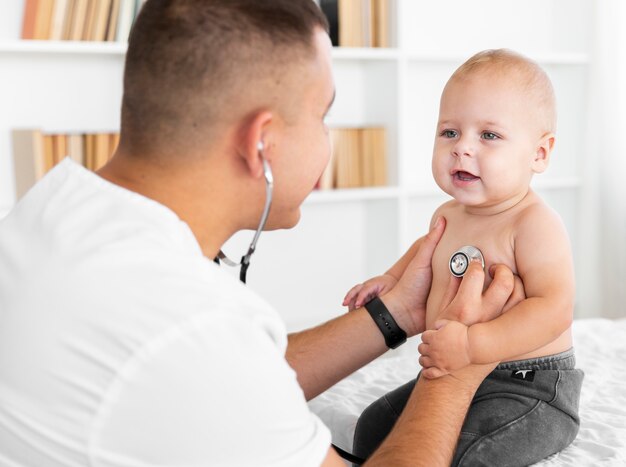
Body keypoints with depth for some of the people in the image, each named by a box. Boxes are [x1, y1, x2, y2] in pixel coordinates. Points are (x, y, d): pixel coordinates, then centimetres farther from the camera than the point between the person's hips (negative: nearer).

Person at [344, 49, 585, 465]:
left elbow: (553, 309, -32)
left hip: (529, 389, -8)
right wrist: (391, 279, 12)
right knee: (371, 431, 12)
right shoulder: (448, 215, 4)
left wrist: (472, 345, -40)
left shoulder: (536, 223, -22)